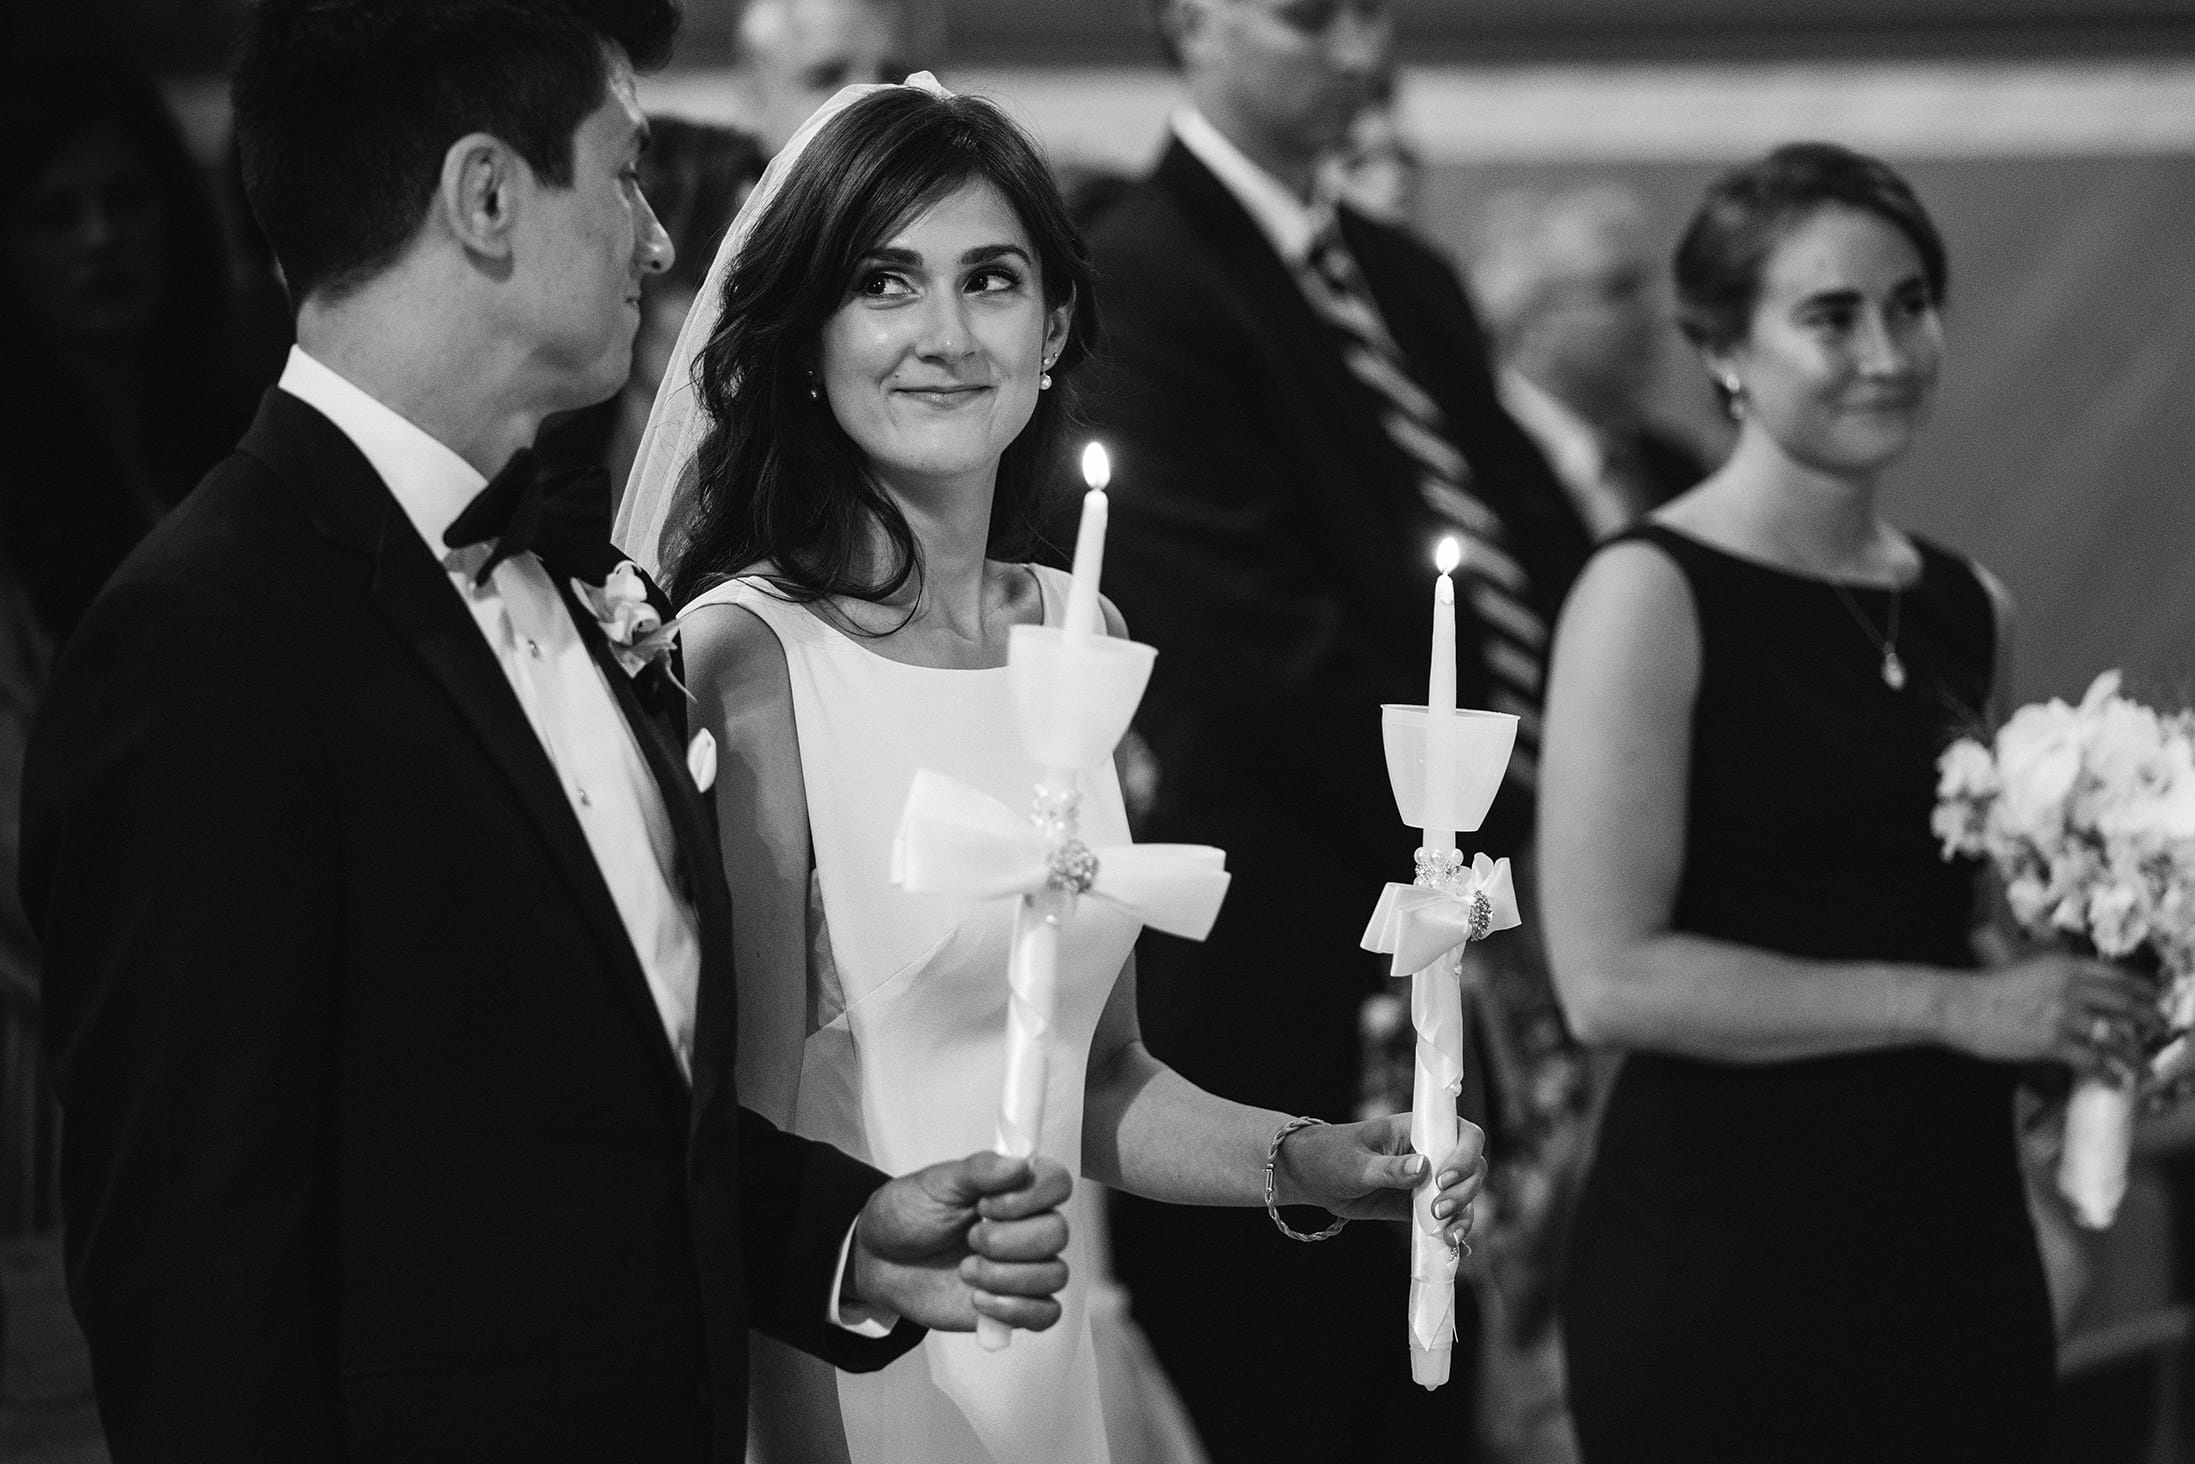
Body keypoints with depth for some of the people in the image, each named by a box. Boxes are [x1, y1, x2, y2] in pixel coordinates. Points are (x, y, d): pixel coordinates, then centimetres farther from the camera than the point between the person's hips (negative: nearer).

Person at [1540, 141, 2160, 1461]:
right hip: (1721, 1254, -6)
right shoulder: (1654, 595, -8)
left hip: (1960, 1241, 6)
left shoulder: (1974, 612, 11)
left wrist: (2090, 997, 5)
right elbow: (1609, 975, -16)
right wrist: (1952, 1007, -16)